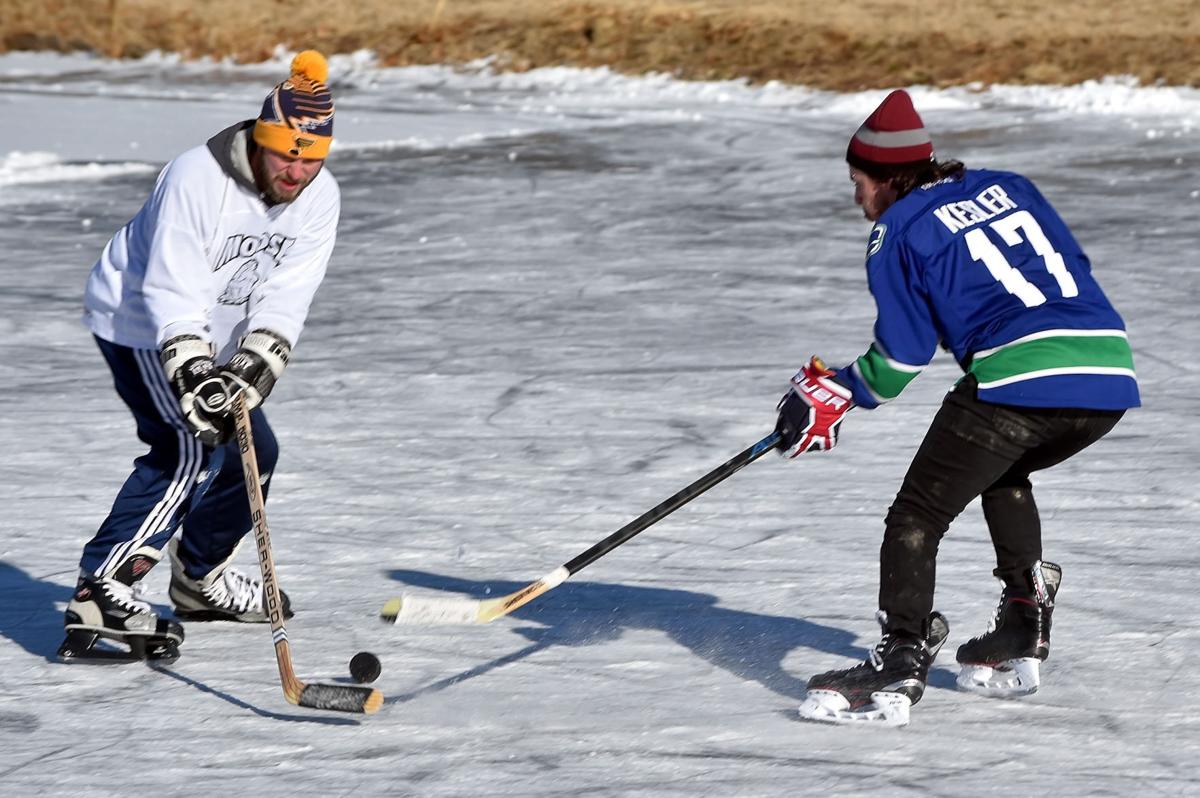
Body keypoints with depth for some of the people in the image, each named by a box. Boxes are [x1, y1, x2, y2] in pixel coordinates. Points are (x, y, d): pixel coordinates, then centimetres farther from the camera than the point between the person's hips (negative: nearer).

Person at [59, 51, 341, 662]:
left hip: (212, 338, 8)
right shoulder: (196, 179, -29)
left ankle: (200, 577, 37)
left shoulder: (319, 198, -10)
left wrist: (256, 362, -35)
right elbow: (173, 291, -34)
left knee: (251, 449, 14)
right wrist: (192, 371, -46)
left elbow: (286, 292, -20)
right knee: (192, 445, -23)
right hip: (139, 321, -8)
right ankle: (100, 599, -30)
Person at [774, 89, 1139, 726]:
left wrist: (837, 394, 15)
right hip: (1112, 372, 7)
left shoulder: (897, 231, 7)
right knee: (1002, 473, 33)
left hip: (1017, 379, -7)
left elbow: (904, 351, 4)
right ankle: (1021, 638, 27)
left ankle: (900, 662, -14)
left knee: (917, 517, 1)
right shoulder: (1008, 187, 25)